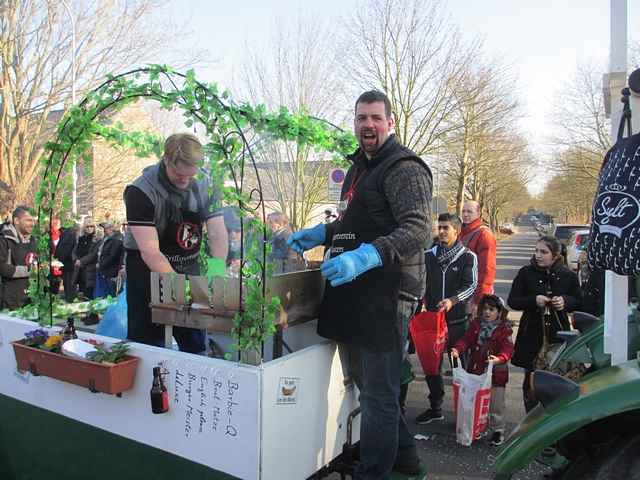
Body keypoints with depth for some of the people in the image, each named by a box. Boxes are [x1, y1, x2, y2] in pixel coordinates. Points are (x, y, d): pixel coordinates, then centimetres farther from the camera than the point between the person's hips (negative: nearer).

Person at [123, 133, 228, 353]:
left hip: (190, 267, 5)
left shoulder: (205, 186, -5)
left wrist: (217, 265, -27)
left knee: (195, 343, 14)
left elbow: (218, 233, -8)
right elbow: (150, 251, -26)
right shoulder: (141, 191, -20)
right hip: (148, 269, -4)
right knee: (148, 343, 0)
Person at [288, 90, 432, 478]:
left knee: (378, 392, 0)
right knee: (364, 378, 21)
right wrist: (320, 234, 16)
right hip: (358, 292, 10)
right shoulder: (360, 166, 19)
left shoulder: (404, 168, -11)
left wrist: (364, 257, -35)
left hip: (387, 293, -10)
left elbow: (419, 229, -23)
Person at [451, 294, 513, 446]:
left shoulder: (504, 329, -9)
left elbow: (507, 348, -16)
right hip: (474, 371, 4)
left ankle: (497, 430, 24)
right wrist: (458, 349, -19)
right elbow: (466, 340, 0)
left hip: (495, 373, -4)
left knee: (496, 404, 6)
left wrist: (499, 358, -36)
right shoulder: (475, 324, 3)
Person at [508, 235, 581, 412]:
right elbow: (512, 301, -1)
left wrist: (565, 301, -11)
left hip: (558, 333, 1)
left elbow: (579, 301, 11)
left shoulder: (568, 275, 1)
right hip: (532, 334, 0)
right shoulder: (526, 273, -2)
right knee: (531, 380, 6)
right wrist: (534, 300, -18)